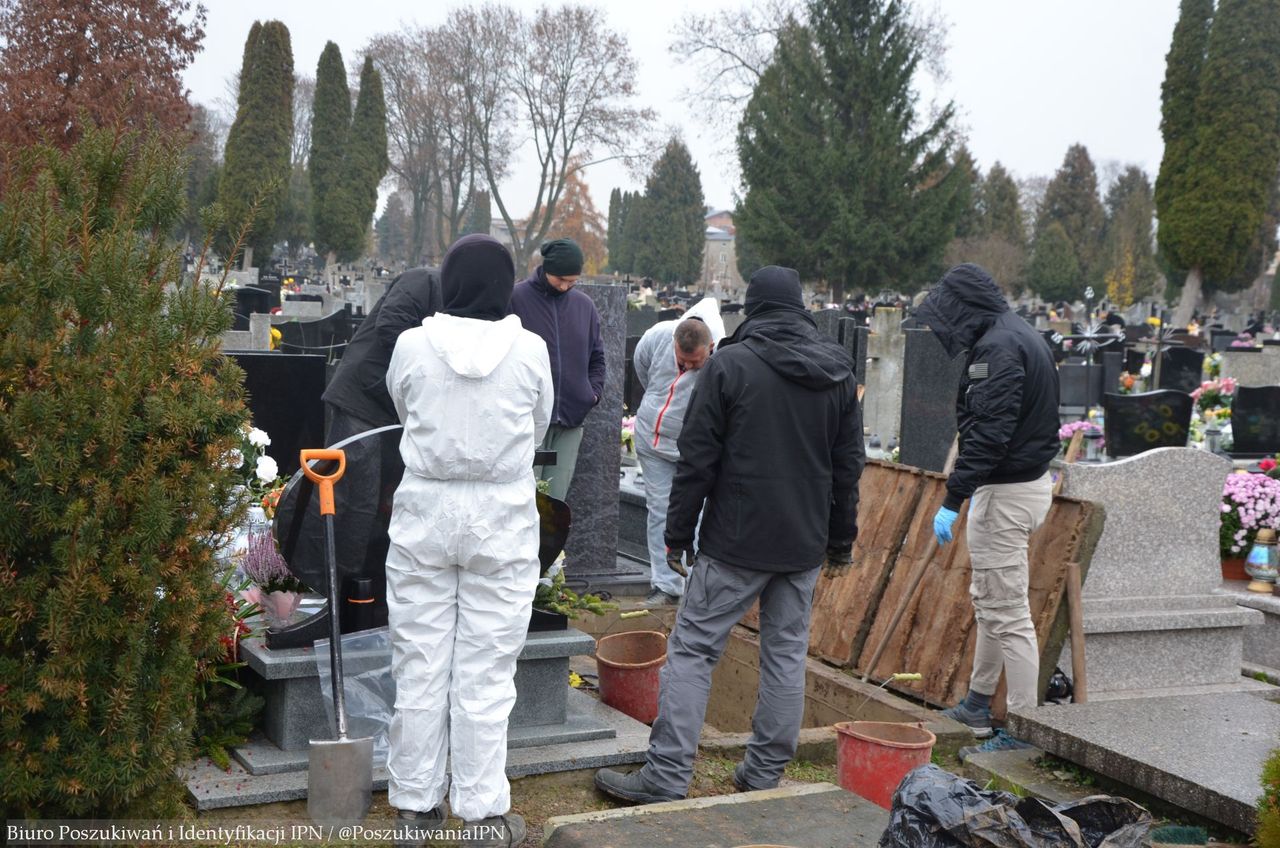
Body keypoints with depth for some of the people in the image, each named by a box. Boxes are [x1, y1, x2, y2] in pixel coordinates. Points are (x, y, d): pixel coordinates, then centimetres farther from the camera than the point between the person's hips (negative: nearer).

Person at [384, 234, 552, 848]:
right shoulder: (529, 350, -6)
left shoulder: (412, 345, -5)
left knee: (420, 665, 10)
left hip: (424, 515, 1)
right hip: (502, 520, -1)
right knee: (485, 672, 5)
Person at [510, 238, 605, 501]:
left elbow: (596, 356, 21)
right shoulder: (516, 299, -5)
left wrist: (594, 390, 6)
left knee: (556, 499, 7)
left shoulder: (584, 305, 12)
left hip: (571, 420, 4)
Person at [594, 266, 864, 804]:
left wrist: (678, 533, -2)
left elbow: (697, 460, -9)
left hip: (737, 540, -5)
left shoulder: (729, 364, -8)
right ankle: (765, 774, 17)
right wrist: (841, 541, 19)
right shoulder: (838, 373, 7)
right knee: (787, 652, 11)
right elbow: (848, 465, 12)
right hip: (805, 542, 5)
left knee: (693, 648, -1)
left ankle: (667, 774, -3)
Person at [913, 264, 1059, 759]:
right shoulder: (1018, 337, 14)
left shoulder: (998, 347, -19)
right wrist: (970, 491, 20)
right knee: (988, 598, 22)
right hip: (1026, 481, 11)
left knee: (1007, 612, -5)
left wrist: (953, 500, -26)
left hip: (1006, 494, -11)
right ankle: (978, 703, 35)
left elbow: (989, 434, -26)